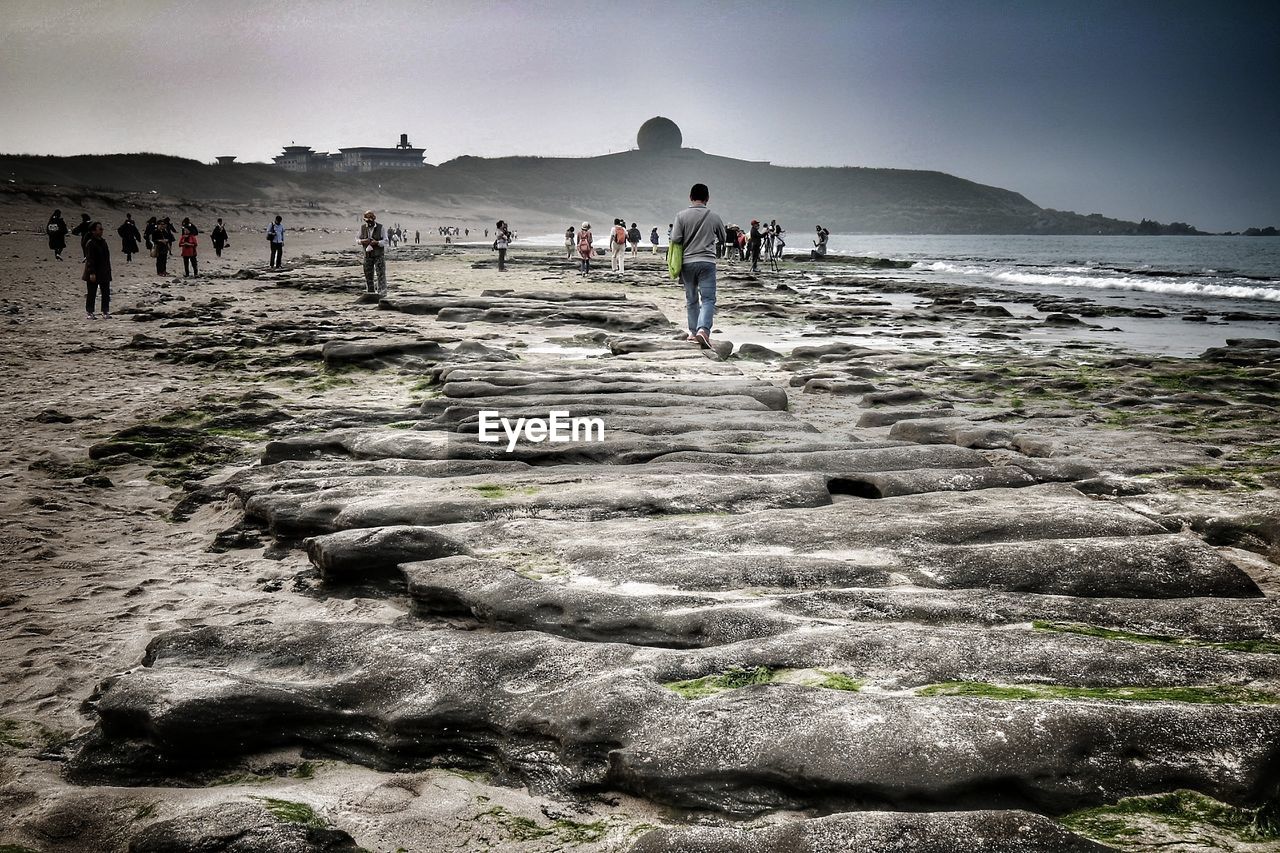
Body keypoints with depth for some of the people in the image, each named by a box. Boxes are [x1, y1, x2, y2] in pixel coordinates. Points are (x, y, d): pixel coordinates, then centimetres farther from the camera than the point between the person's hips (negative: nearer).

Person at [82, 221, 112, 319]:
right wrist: (92, 273, -21)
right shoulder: (90, 243, -11)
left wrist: (108, 271, 18)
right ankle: (89, 313, 7)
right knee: (91, 293, 0)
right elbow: (90, 260, -16)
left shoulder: (103, 242, 13)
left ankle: (106, 312, 13)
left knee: (106, 293, 7)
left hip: (104, 273, 7)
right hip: (94, 274, -7)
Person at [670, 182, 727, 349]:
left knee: (691, 299, 14)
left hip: (687, 262, 2)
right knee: (708, 299, -5)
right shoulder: (714, 217, 1)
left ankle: (694, 331, 22)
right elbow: (723, 238, 14)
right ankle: (703, 329, -24)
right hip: (707, 262, -2)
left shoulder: (681, 215, -3)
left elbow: (675, 239, -8)